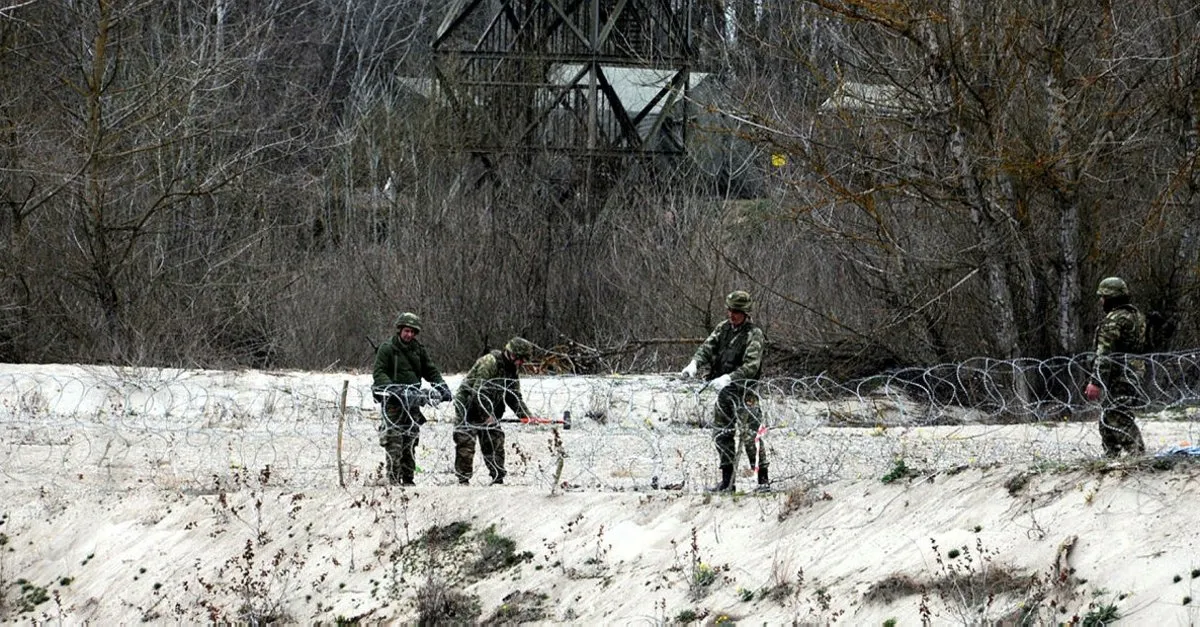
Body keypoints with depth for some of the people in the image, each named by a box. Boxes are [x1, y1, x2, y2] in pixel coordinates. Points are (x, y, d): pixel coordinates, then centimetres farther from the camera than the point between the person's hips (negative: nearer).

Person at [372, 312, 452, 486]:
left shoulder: (419, 350, 14)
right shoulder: (387, 349, -2)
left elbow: (431, 371, 19)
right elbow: (379, 374, -8)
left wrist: (442, 387, 2)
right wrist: (392, 389, -24)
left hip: (413, 401, 5)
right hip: (393, 402, -5)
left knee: (411, 442, 5)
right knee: (394, 442, -13)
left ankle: (408, 479, 9)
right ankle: (393, 478, -15)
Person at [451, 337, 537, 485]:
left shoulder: (512, 371, 6)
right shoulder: (489, 362, -23)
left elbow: (515, 397, 10)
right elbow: (479, 391, -27)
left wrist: (526, 415, -5)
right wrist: (487, 415, -27)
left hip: (488, 410, 8)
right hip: (468, 405, -8)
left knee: (496, 442, 5)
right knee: (466, 444, -9)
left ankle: (498, 478, 11)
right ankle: (463, 479, -6)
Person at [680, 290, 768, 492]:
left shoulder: (754, 334, -11)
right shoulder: (724, 328, 10)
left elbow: (751, 366, -20)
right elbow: (708, 347, 4)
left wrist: (728, 378, -31)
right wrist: (695, 363, -16)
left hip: (745, 390, -7)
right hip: (724, 391, 7)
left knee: (750, 434, -12)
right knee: (721, 434, 9)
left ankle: (763, 479, -8)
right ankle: (727, 481, 18)